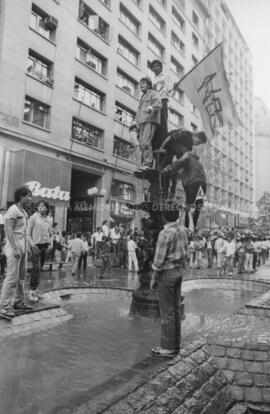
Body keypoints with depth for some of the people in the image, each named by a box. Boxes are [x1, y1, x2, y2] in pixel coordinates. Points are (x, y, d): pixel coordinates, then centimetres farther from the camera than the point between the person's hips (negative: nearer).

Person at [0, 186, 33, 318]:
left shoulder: (23, 211, 16)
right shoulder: (13, 210, -11)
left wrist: (24, 247, 14)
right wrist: (15, 248, -21)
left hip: (22, 249, 9)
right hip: (14, 249, -9)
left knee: (20, 277, 14)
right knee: (12, 278, -9)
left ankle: (18, 302, 25)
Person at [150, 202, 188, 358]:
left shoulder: (165, 233, -20)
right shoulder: (182, 229, 3)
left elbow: (159, 259, -17)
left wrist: (154, 279, -9)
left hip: (167, 273, -8)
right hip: (179, 271, 8)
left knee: (167, 311, 0)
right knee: (175, 309, 14)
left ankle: (168, 348, 9)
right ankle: (175, 344, 23)